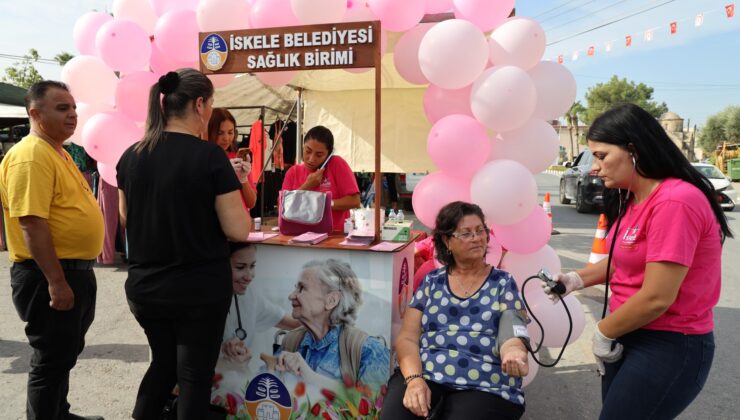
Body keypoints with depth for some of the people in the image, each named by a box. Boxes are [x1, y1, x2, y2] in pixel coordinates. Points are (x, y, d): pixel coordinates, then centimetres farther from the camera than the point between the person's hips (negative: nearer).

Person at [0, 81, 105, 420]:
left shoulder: (58, 152, 13)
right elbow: (32, 224, -26)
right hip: (50, 276, -10)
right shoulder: (31, 155, -19)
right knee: (52, 360, 3)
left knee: (65, 354, 23)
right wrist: (56, 282, -26)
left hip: (75, 270, 10)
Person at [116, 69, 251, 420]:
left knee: (163, 362, 26)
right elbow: (238, 231, -16)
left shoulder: (130, 156, -1)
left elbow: (126, 219, 12)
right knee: (194, 373, 13)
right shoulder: (210, 156, -17)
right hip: (199, 290, -5)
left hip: (143, 287, 5)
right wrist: (233, 192, 2)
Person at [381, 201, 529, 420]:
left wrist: (513, 352, -27)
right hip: (424, 376, 1)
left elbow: (511, 335, -3)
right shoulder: (432, 281, 10)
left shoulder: (503, 282, 9)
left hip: (485, 387, 0)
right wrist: (414, 378, -14)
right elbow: (407, 337, 4)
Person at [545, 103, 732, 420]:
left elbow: (657, 297, -25)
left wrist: (603, 331, -10)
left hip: (670, 346, -8)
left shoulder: (675, 203, -24)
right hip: (628, 335, 8)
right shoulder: (632, 200, 6)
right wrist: (577, 279, -2)